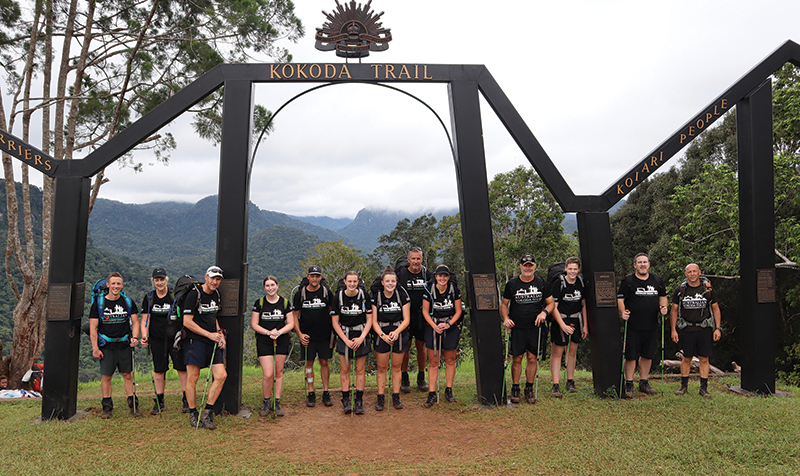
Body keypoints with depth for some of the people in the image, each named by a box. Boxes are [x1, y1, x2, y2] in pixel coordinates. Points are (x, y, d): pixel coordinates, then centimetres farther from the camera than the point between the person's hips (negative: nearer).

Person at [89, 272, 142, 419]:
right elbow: (93, 327, 0)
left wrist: (134, 337, -8)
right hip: (106, 346, -1)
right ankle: (107, 407, 13)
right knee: (106, 376, 2)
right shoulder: (99, 303, 1)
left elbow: (135, 322, 9)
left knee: (128, 375, 2)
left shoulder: (128, 302, 6)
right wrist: (95, 348, -6)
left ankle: (133, 404, 9)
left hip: (125, 345, 1)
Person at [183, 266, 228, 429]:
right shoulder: (194, 294, -10)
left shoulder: (217, 295, 13)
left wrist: (220, 334, 9)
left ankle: (208, 412, 7)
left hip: (212, 343, 7)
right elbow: (187, 322, -14)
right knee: (192, 378, -1)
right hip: (195, 341, -6)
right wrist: (210, 334, -12)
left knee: (221, 375, -3)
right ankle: (193, 414, 15)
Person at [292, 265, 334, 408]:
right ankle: (311, 393, 14)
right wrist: (299, 334, -6)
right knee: (309, 363, 5)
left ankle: (326, 393, 13)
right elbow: (295, 316, 4)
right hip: (307, 336, 0)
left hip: (324, 336, 0)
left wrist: (334, 332, 2)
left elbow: (333, 312, 7)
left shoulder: (327, 292, -1)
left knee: (324, 362, 4)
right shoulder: (300, 293, 0)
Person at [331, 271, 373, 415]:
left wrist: (361, 338, -12)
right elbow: (335, 322, -3)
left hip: (361, 336, 0)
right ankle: (346, 400, 12)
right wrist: (346, 340, -9)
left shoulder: (364, 295, -5)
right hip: (344, 336, 0)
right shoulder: (338, 296, -5)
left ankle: (359, 401, 11)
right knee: (345, 369, 3)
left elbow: (369, 320, -2)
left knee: (360, 370, 3)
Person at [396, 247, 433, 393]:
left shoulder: (427, 274, 4)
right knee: (405, 347, 2)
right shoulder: (401, 274, -1)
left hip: (422, 316, 1)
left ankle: (421, 378, 20)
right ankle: (404, 379, 13)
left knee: (421, 347, 8)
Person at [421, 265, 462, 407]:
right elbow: (425, 311, -1)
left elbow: (458, 311, 2)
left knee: (450, 360, 8)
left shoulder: (454, 289, -4)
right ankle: (432, 394, 5)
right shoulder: (429, 290, -6)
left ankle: (449, 391, 21)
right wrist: (435, 326, -12)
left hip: (451, 328, 1)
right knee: (433, 362, 0)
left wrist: (449, 323, -12)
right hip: (433, 328, -1)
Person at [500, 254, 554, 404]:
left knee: (533, 358, 4)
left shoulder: (541, 283, 4)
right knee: (517, 358, 1)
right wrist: (505, 318, -7)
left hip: (535, 327, 1)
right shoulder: (512, 284, 1)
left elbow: (551, 303, 11)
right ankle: (515, 389, 15)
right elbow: (504, 303, 9)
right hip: (517, 328, -1)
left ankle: (529, 389, 18)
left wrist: (544, 312, -8)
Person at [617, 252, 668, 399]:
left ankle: (644, 382, 25)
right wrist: (623, 312, -19)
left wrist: (663, 307, 1)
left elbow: (663, 296, 21)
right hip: (633, 325, -4)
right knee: (631, 356, -2)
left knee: (648, 355, 12)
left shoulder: (657, 280, 11)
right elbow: (620, 299, -3)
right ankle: (629, 385, 8)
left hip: (651, 326, 4)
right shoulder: (627, 280, -1)